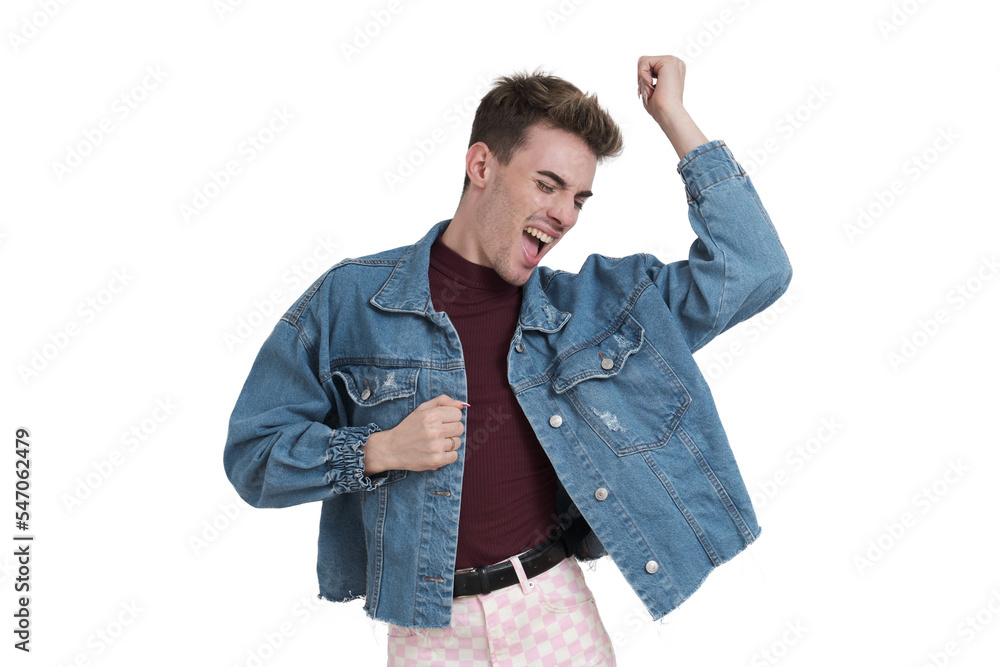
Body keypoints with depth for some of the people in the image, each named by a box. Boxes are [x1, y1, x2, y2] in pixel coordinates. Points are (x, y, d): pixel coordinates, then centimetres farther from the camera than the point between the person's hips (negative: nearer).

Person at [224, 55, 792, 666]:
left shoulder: (593, 301, 2)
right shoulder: (349, 300, -4)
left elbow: (753, 271, -1)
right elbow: (253, 454, -1)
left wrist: (673, 115, -2)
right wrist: (379, 451, -18)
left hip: (558, 610, 2)